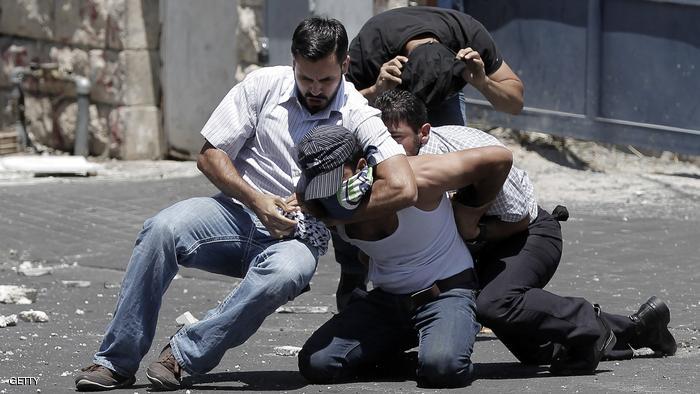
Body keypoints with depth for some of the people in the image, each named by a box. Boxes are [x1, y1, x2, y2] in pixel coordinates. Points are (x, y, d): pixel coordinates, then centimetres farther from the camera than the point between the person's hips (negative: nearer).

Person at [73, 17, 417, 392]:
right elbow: (210, 155, 2)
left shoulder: (359, 117, -6)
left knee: (286, 272, -40)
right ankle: (116, 362, -24)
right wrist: (255, 200, -13)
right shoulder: (262, 86, 0)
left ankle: (184, 353, -26)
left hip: (297, 239, -2)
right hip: (239, 214, 2)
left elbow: (403, 188, -18)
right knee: (162, 228, -29)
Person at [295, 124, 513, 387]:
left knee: (441, 366, -37)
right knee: (315, 363, -14)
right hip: (385, 299, 6)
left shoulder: (416, 180, -26)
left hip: (445, 293, -6)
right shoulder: (330, 208, -10)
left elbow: (499, 157, -17)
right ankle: (401, 342, 12)